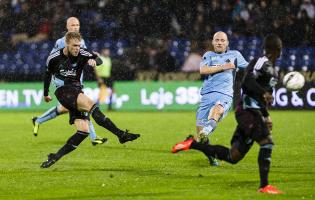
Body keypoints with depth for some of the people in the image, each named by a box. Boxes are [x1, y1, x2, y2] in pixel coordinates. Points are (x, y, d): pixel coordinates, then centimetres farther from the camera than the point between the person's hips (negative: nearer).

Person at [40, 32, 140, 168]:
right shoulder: (54, 58, -1)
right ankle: (121, 134, -38)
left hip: (77, 91, 4)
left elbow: (99, 60, -16)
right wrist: (46, 94, 28)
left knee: (83, 130, -10)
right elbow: (48, 74, 17)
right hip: (63, 91, -4)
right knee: (90, 104, -30)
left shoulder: (82, 54, -2)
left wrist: (94, 60, -40)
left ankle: (55, 157, -6)